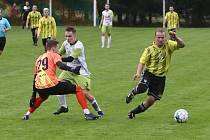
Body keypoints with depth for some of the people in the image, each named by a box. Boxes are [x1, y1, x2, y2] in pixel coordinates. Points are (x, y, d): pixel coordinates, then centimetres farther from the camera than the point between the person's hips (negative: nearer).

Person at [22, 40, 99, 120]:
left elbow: (35, 78, 31)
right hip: (51, 84, -7)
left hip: (40, 88, 7)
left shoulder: (39, 58, 28)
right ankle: (87, 113, -8)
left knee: (43, 97, 43)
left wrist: (34, 95, 34)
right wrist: (72, 70, -26)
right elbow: (60, 65, -14)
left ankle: (27, 114, 40)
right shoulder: (54, 55, 10)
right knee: (78, 89, 4)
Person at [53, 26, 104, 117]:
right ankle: (63, 107, 12)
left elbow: (70, 59, -32)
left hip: (81, 72, -7)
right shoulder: (66, 43, -1)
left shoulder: (79, 46, -24)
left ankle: (98, 110, 5)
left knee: (85, 93, -15)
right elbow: (59, 53, 9)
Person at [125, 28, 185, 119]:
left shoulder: (168, 45, -3)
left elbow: (181, 45, -15)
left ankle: (133, 112, 20)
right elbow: (142, 62, -3)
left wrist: (175, 38, -35)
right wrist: (138, 73, -21)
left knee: (152, 99, 0)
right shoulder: (150, 49, -4)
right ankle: (132, 94, 2)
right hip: (149, 73, -2)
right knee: (142, 88, -34)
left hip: (160, 77, 2)